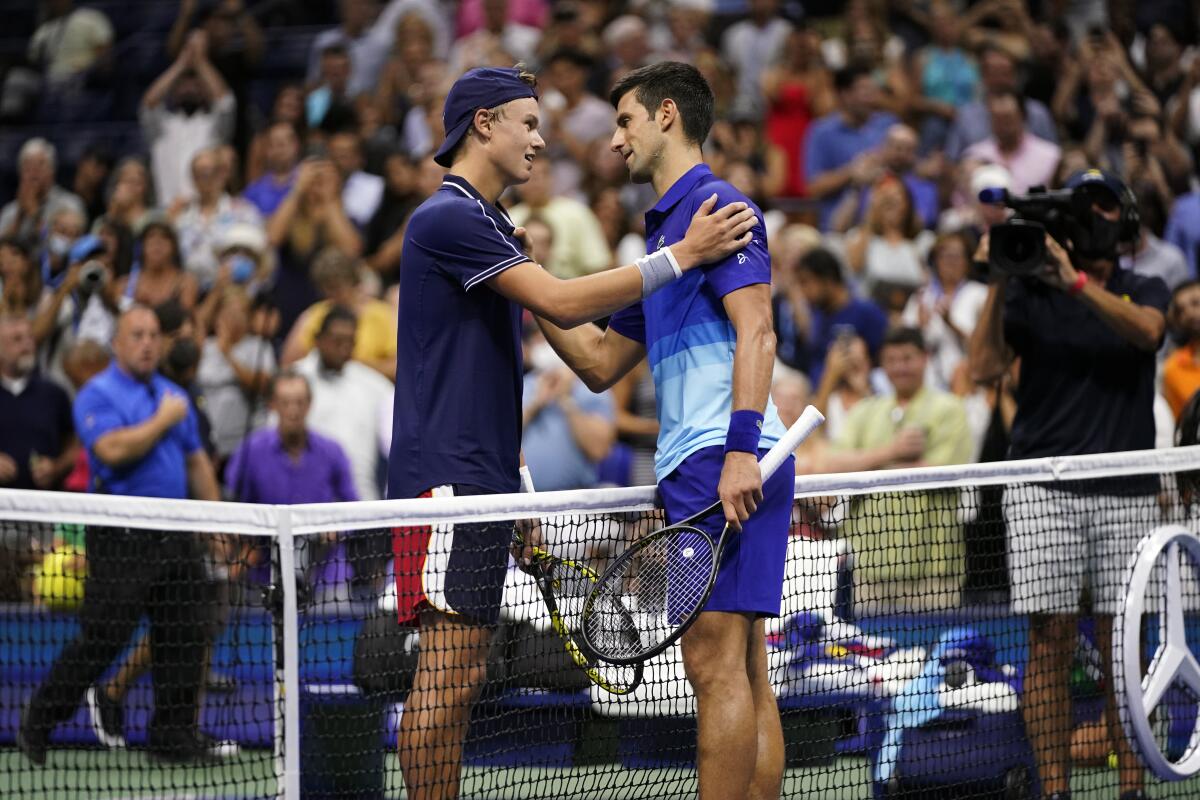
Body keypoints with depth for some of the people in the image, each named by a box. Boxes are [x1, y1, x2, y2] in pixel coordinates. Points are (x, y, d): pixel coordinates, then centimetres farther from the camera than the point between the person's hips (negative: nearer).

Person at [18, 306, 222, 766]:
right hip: (121, 536, -7)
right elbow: (113, 449, -23)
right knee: (102, 638, -8)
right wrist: (163, 420, -12)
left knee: (184, 638, 4)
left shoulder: (175, 396, 16)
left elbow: (197, 463, 22)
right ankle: (37, 725, 5)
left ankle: (174, 734, 12)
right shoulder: (98, 395, -6)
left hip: (175, 534, 7)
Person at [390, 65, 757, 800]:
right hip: (446, 476, -10)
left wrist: (512, 487, 22)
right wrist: (681, 256, -20)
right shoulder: (448, 219, -11)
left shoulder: (485, 223, 22)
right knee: (446, 673, -11)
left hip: (481, 477, 10)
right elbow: (562, 303, -20)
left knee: (463, 675, 8)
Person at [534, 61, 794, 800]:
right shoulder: (663, 232, 25)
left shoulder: (716, 206, -5)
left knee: (716, 664, -13)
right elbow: (600, 364, 29)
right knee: (746, 674, 6)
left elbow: (756, 332, -17)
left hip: (723, 464, -10)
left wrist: (742, 448, -26)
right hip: (694, 468, 10)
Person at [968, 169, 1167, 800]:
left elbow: (1147, 329, -12)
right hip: (1043, 489, -1)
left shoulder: (1144, 291, 12)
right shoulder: (1028, 293, 9)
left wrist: (1075, 281, -21)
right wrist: (998, 284, -12)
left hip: (1126, 492, 1)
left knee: (1122, 644, 1)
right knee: (1049, 638, -4)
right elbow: (985, 368, -4)